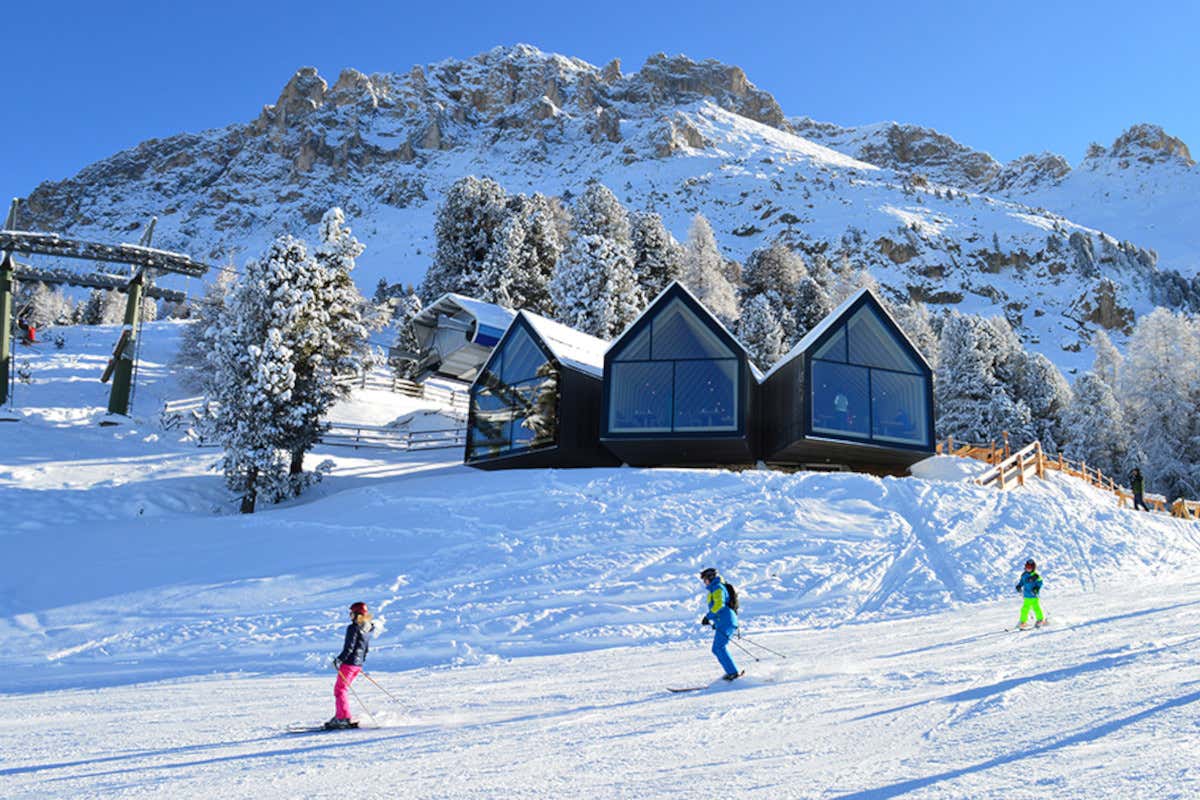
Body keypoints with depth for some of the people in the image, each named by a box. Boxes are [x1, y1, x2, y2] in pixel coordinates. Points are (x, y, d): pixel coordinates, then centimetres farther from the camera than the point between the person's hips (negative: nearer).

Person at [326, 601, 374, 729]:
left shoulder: (353, 628, -15)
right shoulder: (367, 630, 11)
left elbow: (349, 648, -20)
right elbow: (366, 648, 18)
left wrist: (339, 660, -15)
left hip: (349, 663, -9)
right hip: (358, 665, 9)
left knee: (340, 690, -2)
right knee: (341, 689, 17)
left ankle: (344, 718, -8)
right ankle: (339, 716, 18)